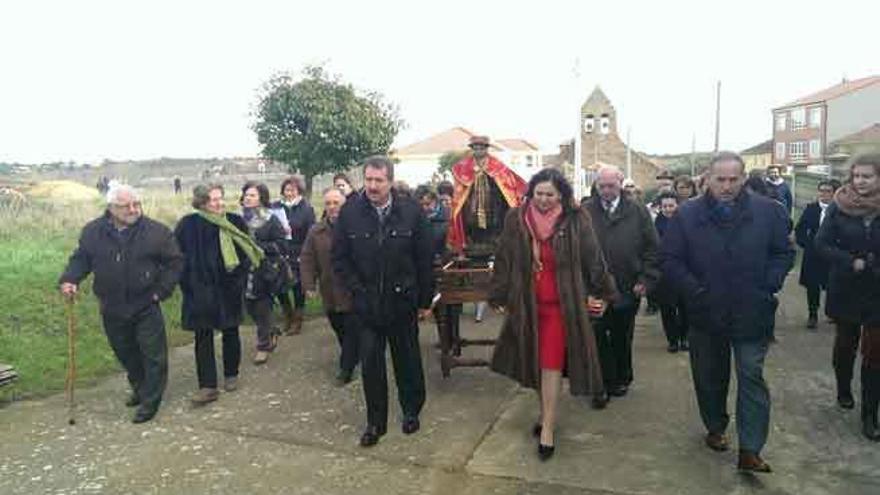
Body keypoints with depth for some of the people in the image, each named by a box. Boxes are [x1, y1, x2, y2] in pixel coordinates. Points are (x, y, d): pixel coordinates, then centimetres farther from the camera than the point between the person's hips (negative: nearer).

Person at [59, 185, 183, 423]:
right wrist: (69, 280, -9)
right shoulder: (92, 231, -1)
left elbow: (175, 261, -4)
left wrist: (163, 289, -9)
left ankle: (150, 401, 13)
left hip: (146, 306, -3)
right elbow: (81, 259, 9)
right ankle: (139, 389, 40)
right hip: (112, 308, 4)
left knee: (153, 354, -1)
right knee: (125, 353, 19)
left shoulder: (157, 231, -10)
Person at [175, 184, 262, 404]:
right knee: (203, 338, 1)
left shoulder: (235, 222, -1)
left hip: (229, 289, 1)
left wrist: (239, 277, -2)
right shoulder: (188, 225, -5)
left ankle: (231, 375, 31)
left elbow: (247, 251, 6)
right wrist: (188, 283, -3)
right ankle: (208, 386, 7)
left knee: (230, 333, 13)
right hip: (201, 290, -1)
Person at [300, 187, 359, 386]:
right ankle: (351, 359, 33)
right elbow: (306, 259, 6)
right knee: (339, 331, 14)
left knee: (351, 331, 2)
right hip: (330, 293, 4)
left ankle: (346, 368, 15)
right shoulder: (316, 231, 5)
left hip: (353, 291, -4)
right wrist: (309, 284, -3)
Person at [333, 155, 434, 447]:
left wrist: (425, 300, -1)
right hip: (367, 303, 1)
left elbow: (424, 259, -2)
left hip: (403, 301, 0)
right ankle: (375, 422, 22)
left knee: (407, 359, 15)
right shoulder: (350, 212, -5)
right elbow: (339, 258, 1)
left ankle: (411, 411, 36)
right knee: (370, 364, 6)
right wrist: (357, 290, -8)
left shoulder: (411, 212, -7)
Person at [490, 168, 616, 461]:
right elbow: (503, 261, 3)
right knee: (535, 364, 15)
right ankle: (548, 414, 35)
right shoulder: (516, 220, -2)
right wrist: (499, 297, 6)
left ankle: (547, 430, 8)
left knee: (551, 367, -2)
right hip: (526, 305, 3)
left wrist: (600, 293, 2)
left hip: (561, 305, -3)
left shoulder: (576, 221, -7)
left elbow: (593, 259, 0)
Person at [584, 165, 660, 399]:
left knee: (622, 338, 15)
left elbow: (652, 248, 3)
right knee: (597, 338, 3)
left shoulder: (638, 213, 3)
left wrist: (646, 279, -4)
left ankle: (621, 379, 32)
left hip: (627, 290, 1)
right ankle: (604, 380, 18)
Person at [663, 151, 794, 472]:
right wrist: (695, 291, -12)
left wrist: (769, 286, -8)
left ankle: (750, 450, 6)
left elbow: (784, 252, 5)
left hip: (752, 313, -1)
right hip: (706, 314, 1)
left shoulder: (768, 211, -2)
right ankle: (715, 429, 36)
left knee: (752, 378, 0)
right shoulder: (687, 215, -3)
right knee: (710, 378, 15)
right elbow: (671, 260, -2)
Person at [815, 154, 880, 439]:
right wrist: (852, 262, -18)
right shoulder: (839, 207, -6)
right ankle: (843, 390, 41)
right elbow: (822, 244, -6)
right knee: (846, 342, 18)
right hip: (846, 289, 1)